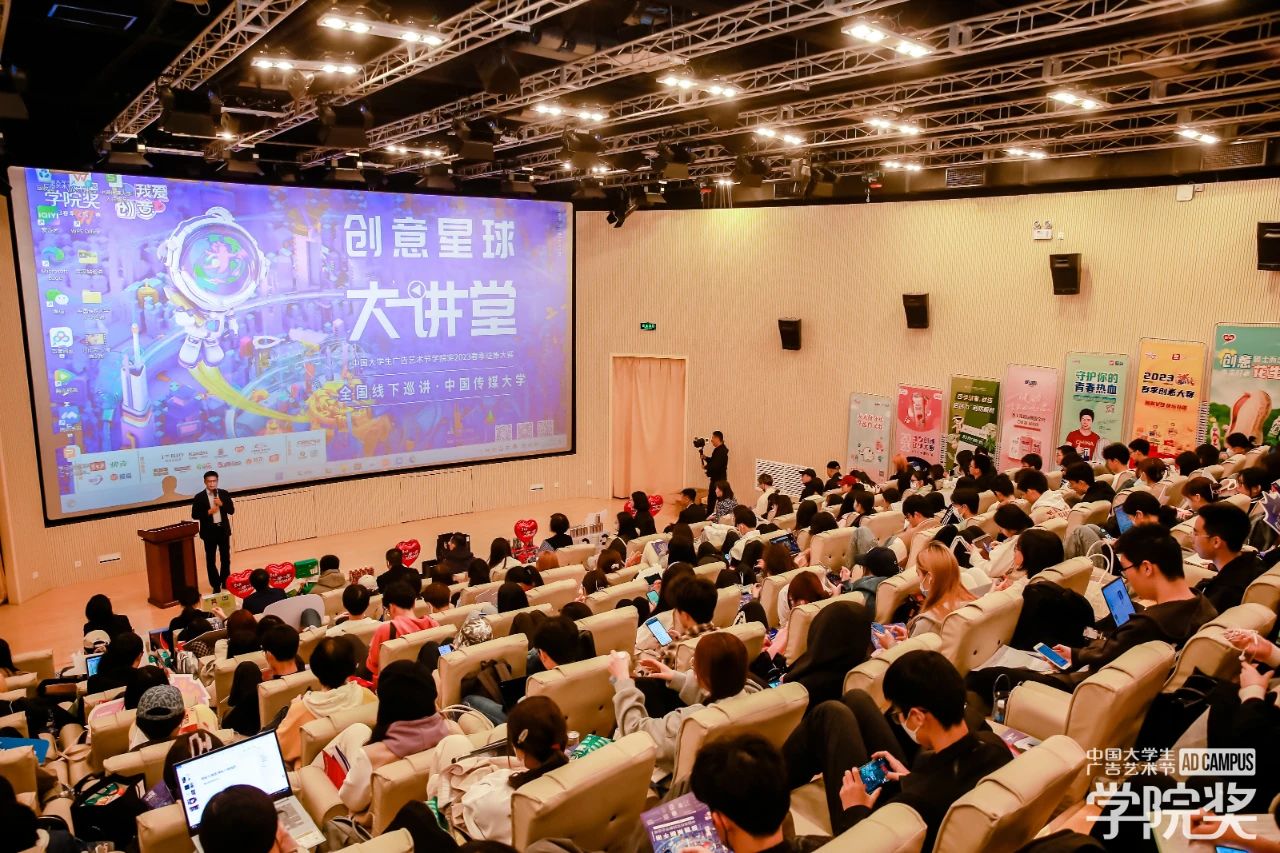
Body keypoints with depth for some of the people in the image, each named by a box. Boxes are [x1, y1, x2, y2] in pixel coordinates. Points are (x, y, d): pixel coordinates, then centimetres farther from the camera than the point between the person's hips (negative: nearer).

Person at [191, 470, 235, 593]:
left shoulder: (224, 494, 0)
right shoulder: (199, 497, -7)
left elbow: (231, 511, -1)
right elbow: (194, 515, -7)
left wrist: (222, 504, -17)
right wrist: (208, 512, -19)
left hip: (223, 530, 2)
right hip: (209, 531, -2)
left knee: (226, 557, 11)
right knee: (210, 560, 4)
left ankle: (225, 581, 27)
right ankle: (216, 585, 14)